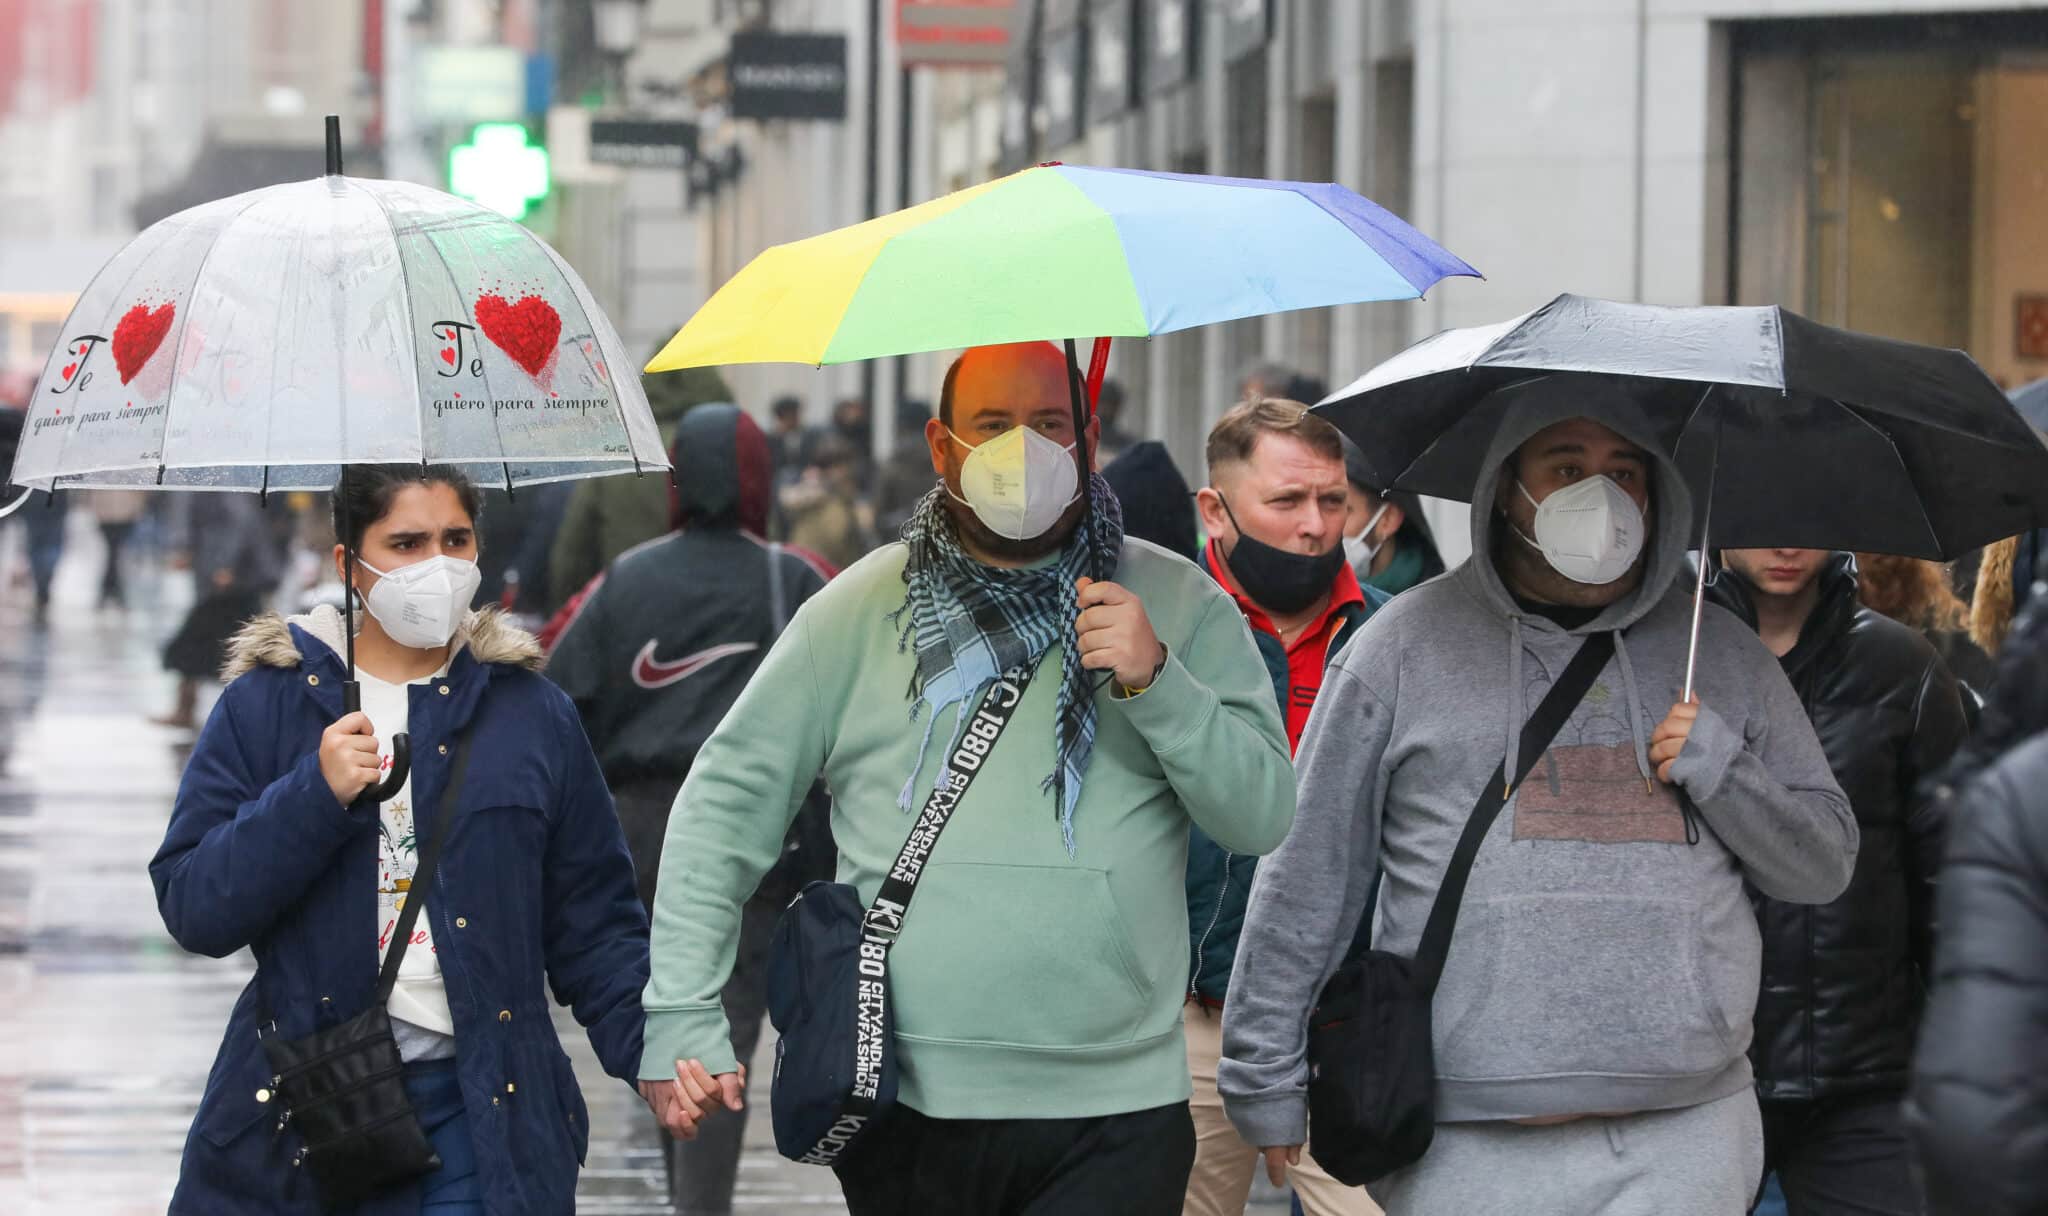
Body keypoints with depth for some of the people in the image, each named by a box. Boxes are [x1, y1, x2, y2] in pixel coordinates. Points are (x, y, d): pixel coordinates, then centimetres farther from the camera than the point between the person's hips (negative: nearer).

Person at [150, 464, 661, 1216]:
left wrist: (650, 1051, -7)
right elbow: (191, 908, -6)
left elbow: (593, 922, 8)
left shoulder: (534, 714, 7)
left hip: (484, 1116, 1)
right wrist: (315, 795, -17)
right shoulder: (265, 705, 2)